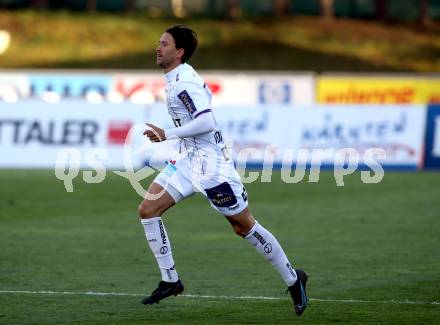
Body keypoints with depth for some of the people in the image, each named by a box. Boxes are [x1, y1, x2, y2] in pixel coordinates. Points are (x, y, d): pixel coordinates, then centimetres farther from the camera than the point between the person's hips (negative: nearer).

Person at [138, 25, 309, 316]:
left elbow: (206, 122, -29)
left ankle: (293, 279, 14)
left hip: (211, 164, -10)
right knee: (148, 210, -1)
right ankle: (170, 281, 5)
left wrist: (168, 135, -24)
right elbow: (206, 93, 26)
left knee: (244, 226, 0)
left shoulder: (183, 82, -20)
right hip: (189, 160, 10)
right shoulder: (179, 77, 9)